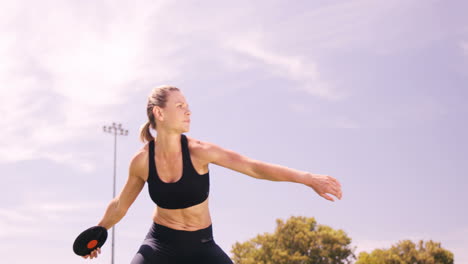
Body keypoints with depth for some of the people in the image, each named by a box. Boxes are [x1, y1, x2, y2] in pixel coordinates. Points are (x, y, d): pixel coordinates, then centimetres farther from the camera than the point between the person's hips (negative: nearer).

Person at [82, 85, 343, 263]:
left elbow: (254, 167, -28)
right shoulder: (142, 160, -13)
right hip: (160, 243, 1)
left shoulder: (198, 151, -19)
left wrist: (309, 178, -37)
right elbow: (120, 205, 5)